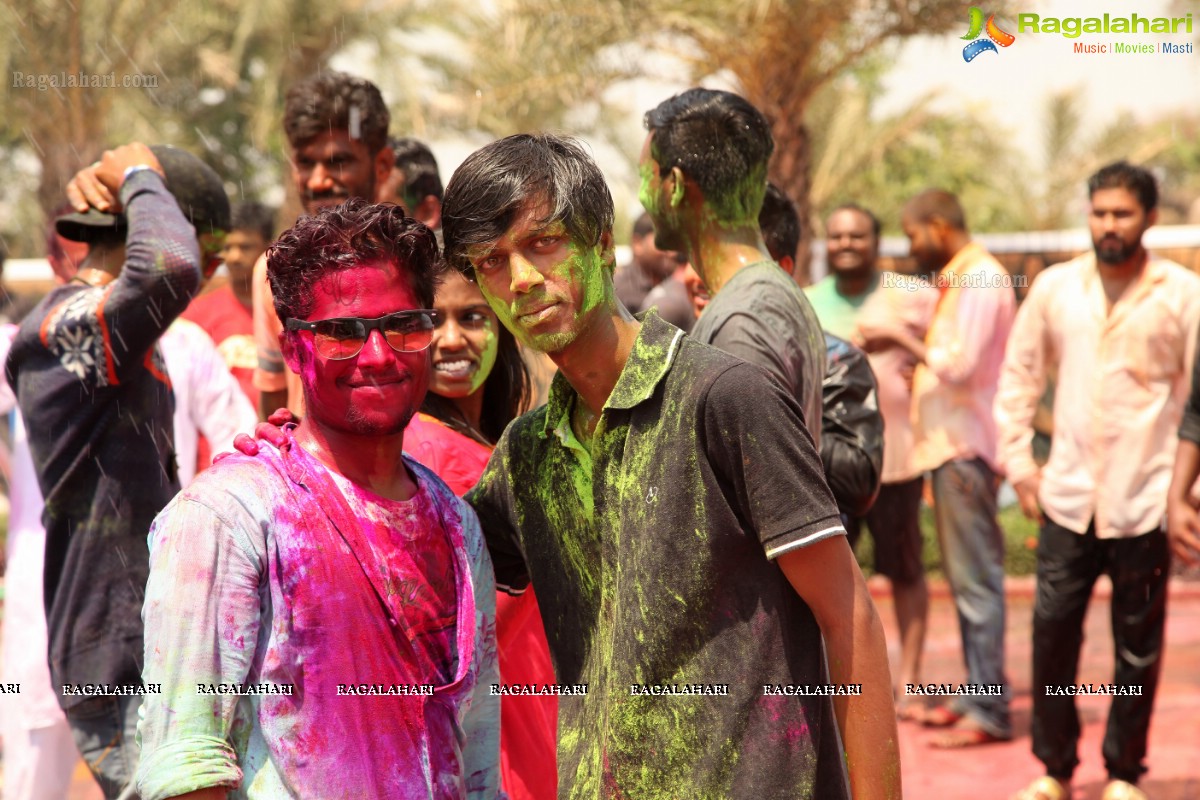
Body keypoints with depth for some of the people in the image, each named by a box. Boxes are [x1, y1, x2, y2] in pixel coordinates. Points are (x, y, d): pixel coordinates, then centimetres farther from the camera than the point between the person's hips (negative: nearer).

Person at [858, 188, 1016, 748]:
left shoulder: (980, 279, -13)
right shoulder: (957, 280, 18)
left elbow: (960, 365, -20)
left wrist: (903, 338, -11)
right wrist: (914, 357, 7)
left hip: (966, 448, -10)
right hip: (949, 445, 10)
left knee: (976, 579, -8)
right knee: (966, 578, 13)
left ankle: (990, 712, -5)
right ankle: (977, 695, 19)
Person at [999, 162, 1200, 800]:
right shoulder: (1054, 287, 5)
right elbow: (1019, 374, 13)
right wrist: (1018, 462, 7)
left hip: (1145, 500, -2)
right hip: (1068, 496, 2)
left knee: (1138, 645, 6)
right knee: (1052, 631, 3)